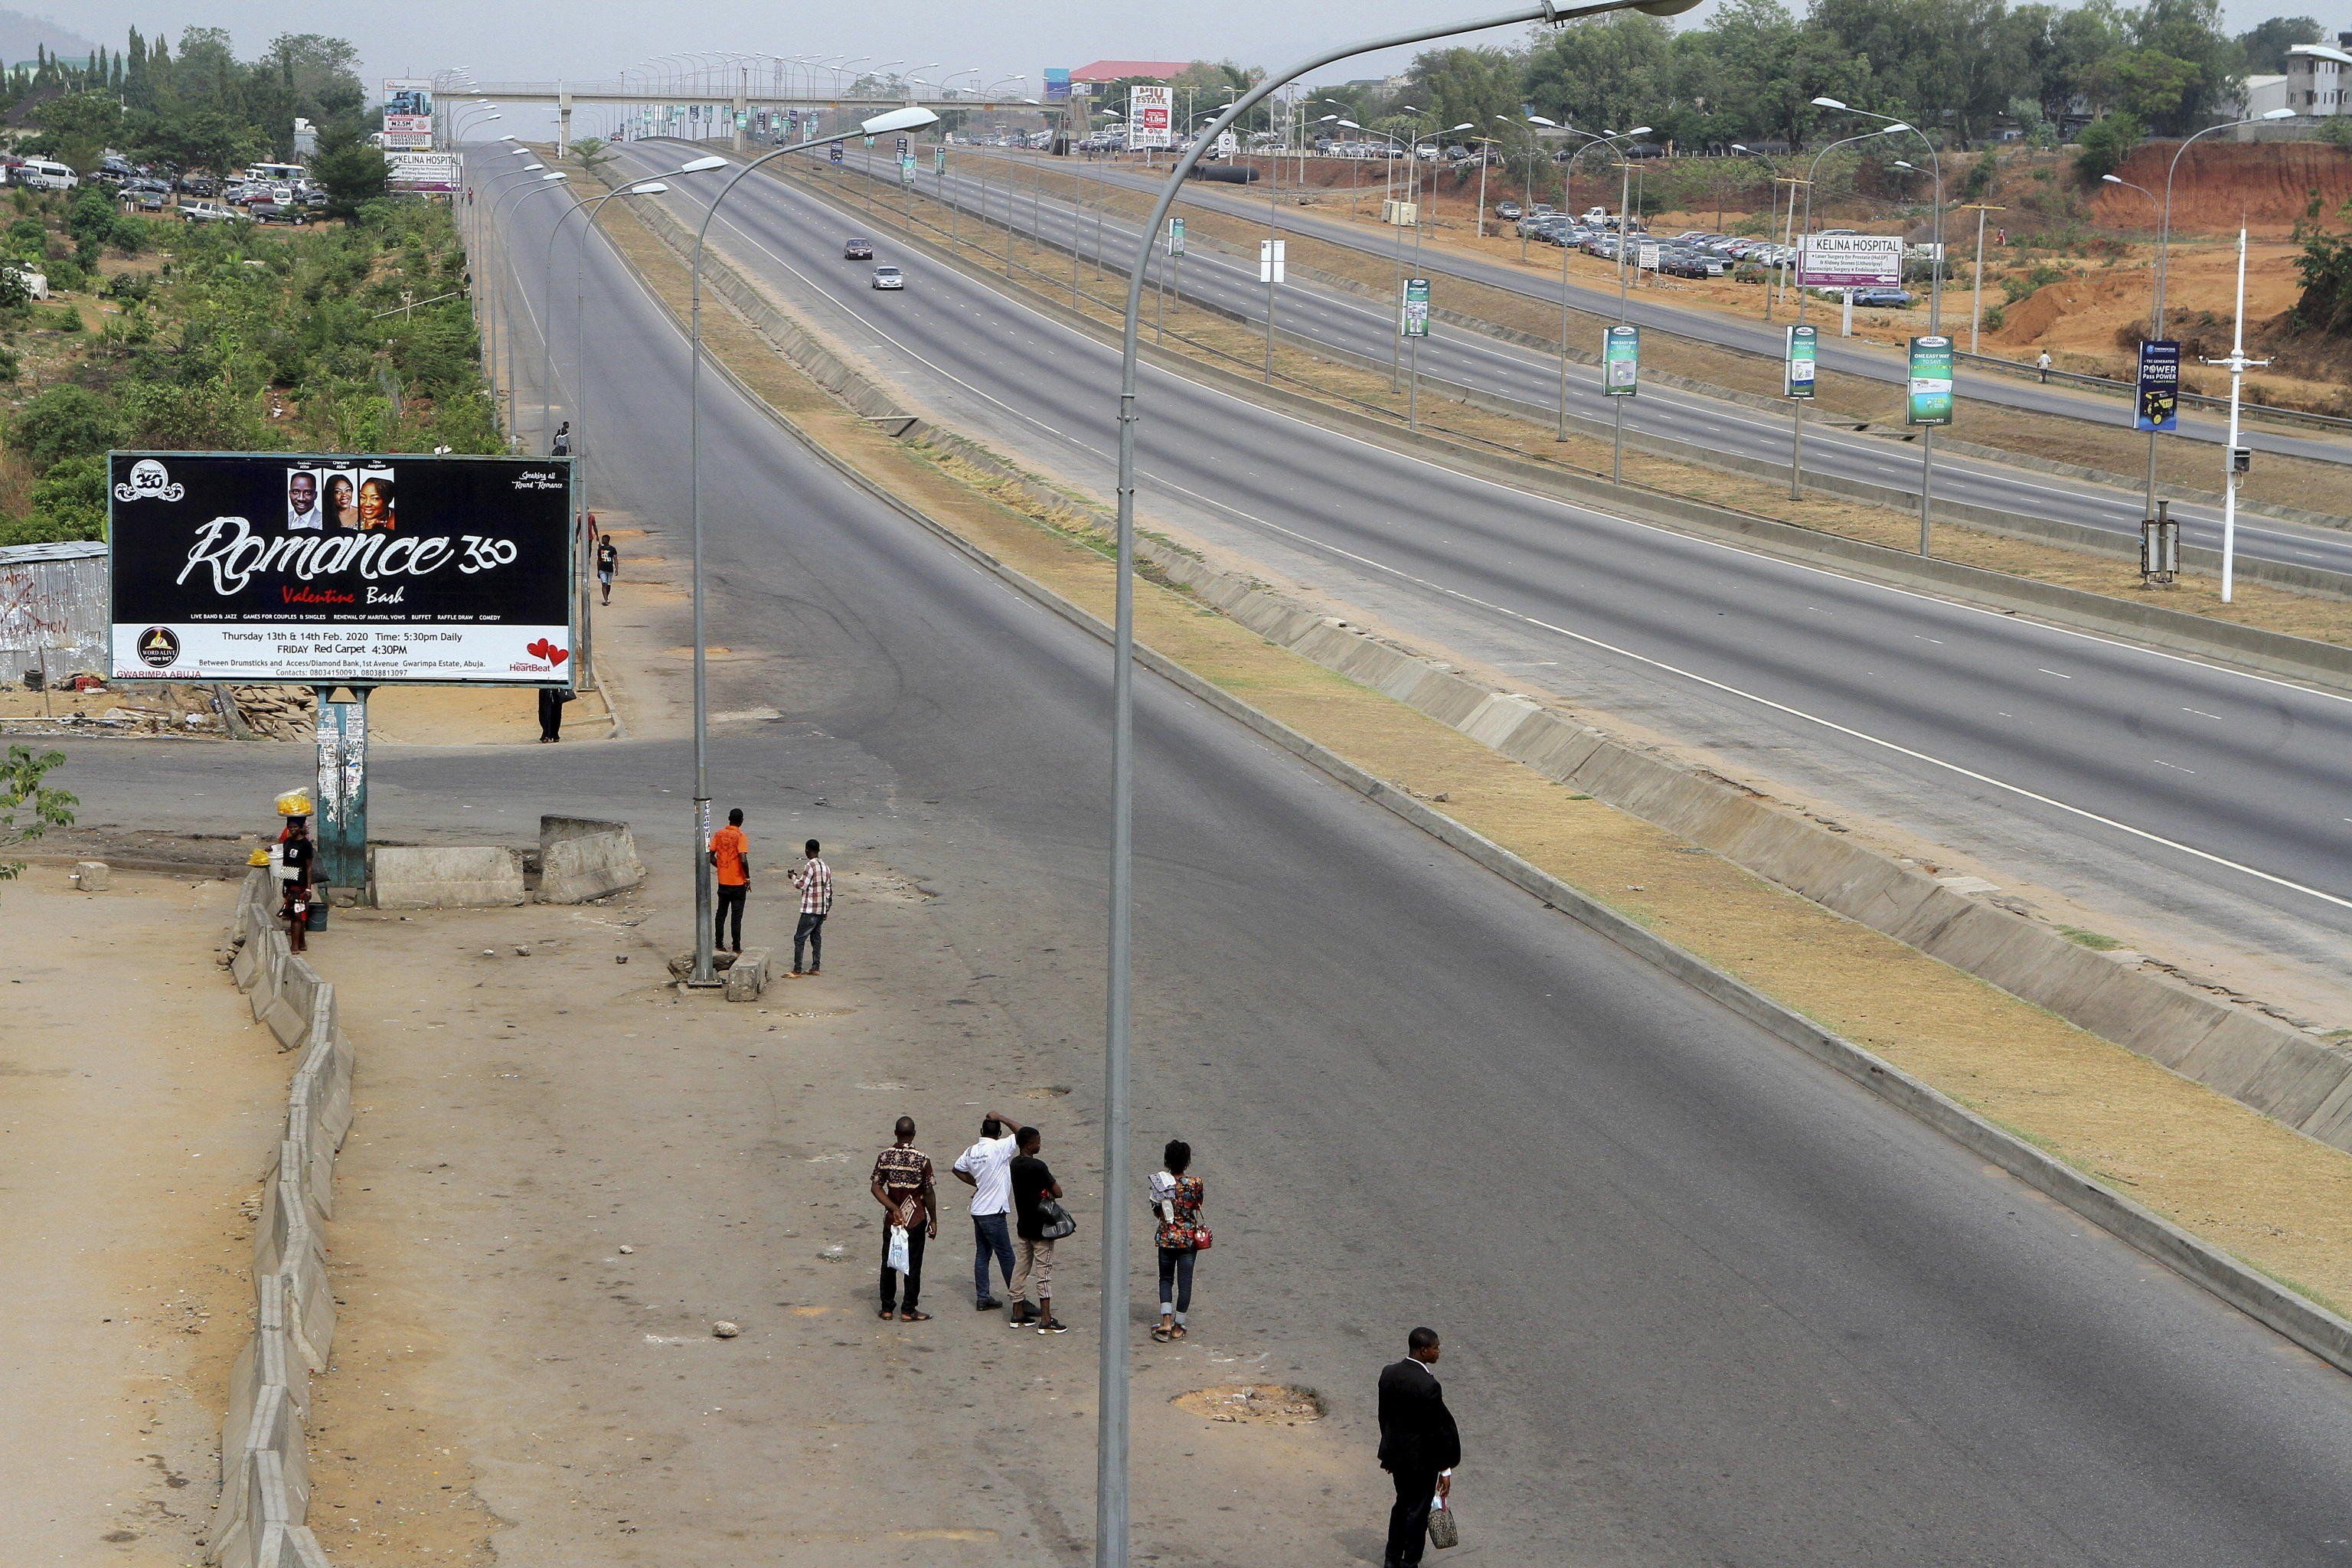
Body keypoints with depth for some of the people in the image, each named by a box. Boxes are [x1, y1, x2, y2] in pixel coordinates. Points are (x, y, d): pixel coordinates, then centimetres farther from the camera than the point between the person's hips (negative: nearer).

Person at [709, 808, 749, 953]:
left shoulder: (719, 834, 0)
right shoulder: (740, 836, -15)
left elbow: (711, 856, 2)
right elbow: (743, 860, -24)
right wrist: (747, 878, -10)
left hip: (723, 881, 4)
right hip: (738, 882, -4)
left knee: (721, 912, 16)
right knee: (737, 915, 4)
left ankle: (719, 943, 19)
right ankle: (736, 947, 7)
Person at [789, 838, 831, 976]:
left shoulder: (810, 866, -14)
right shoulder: (826, 867, 10)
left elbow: (802, 885, -15)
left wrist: (794, 877, 5)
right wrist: (827, 909, 20)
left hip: (810, 910, -8)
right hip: (822, 910, 8)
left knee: (799, 938, -5)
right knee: (816, 937, 15)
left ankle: (797, 970, -9)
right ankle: (815, 967, 15)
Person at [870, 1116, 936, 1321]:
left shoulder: (885, 1157, -4)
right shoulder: (922, 1159, -13)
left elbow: (875, 1187, -7)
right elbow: (928, 1193, -10)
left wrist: (894, 1209, -8)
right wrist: (933, 1220, 1)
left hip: (892, 1218, 3)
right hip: (916, 1218, -3)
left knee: (888, 1263, 13)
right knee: (913, 1265, 6)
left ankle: (887, 1308, 18)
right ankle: (908, 1311, 8)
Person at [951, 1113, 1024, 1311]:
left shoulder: (971, 1151, 6)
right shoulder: (999, 1148, -16)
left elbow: (957, 1169, 21)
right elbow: (1021, 1131, -19)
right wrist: (1001, 1118, -8)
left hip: (978, 1211, 7)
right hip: (994, 1213, -7)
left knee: (982, 1254, 12)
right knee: (1006, 1257, -1)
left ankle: (982, 1297, 14)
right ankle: (1018, 1298, 5)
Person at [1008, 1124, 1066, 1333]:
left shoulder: (1015, 1164, 5)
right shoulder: (1038, 1167, -20)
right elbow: (1058, 1192, -18)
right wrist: (1049, 1194, 2)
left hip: (1023, 1225, 8)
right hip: (1040, 1227, -8)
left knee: (1022, 1268, 15)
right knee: (1044, 1271, -5)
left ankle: (1018, 1314, 20)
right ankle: (1046, 1320, -6)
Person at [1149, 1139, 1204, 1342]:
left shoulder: (1160, 1183, -10)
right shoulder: (1195, 1183, -13)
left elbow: (1156, 1213, -2)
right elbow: (1197, 1207, 3)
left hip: (1166, 1238, 1)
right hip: (1189, 1238, -1)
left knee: (1166, 1279, 15)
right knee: (1185, 1282, 9)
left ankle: (1166, 1321, -2)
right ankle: (1178, 1326, 14)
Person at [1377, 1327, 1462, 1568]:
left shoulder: (1389, 1374, -5)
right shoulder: (1429, 1386, -26)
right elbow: (1439, 1429, -20)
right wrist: (1445, 1469, -11)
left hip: (1396, 1455, 7)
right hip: (1422, 1458, -7)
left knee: (1402, 1503, 24)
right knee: (1417, 1511, 9)